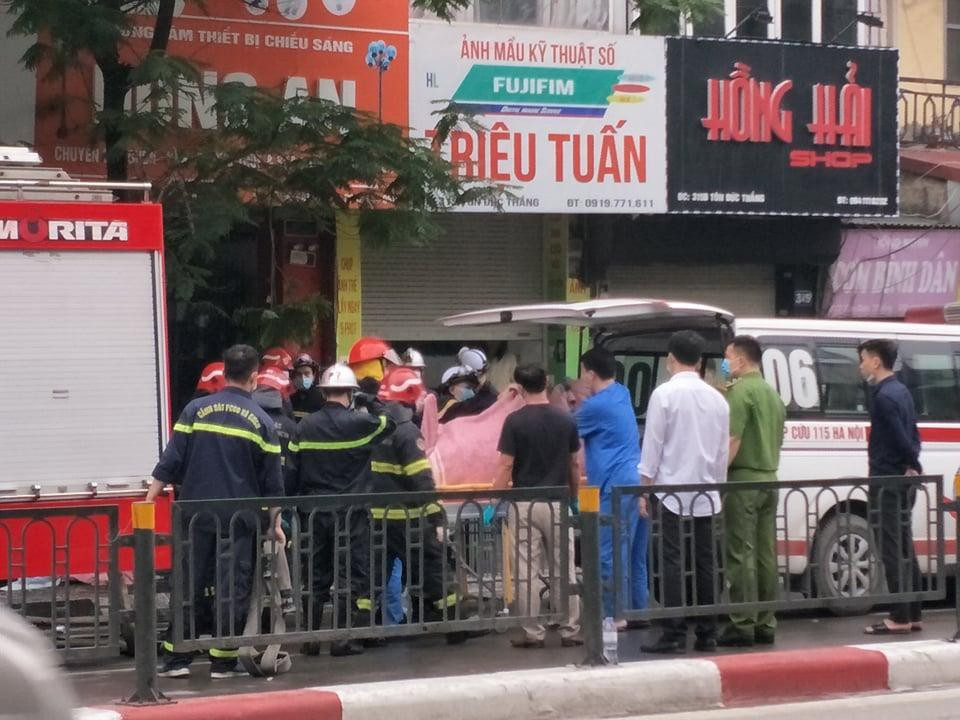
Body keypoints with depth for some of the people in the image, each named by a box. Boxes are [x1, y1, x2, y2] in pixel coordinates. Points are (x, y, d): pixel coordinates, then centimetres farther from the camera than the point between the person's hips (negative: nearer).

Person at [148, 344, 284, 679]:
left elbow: (170, 462, -3)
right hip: (239, 519, -1)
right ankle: (223, 660, 5)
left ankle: (176, 658, 8)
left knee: (189, 584, 8)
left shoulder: (196, 410, 0)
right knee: (232, 588, 4)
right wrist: (275, 522, 12)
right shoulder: (261, 421, -1)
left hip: (196, 514, 2)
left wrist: (149, 500, 1)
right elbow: (271, 480, 2)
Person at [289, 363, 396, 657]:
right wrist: (371, 403, 14)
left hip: (315, 511, 4)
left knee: (316, 574, 12)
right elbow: (388, 424, 5)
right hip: (349, 512, -4)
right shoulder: (358, 422, -10)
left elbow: (293, 468, 5)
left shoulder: (306, 426, 2)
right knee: (352, 574, 1)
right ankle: (344, 638, -2)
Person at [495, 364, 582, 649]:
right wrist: (574, 498, 21)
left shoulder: (515, 421, -9)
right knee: (564, 570, 8)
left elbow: (505, 466, -10)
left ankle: (532, 633, 3)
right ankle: (570, 631, 9)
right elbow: (574, 465, 9)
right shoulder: (566, 420, 2)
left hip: (525, 504, -3)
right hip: (557, 502, 3)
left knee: (527, 572, 2)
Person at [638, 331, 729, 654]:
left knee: (672, 563, -5)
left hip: (672, 491, -5)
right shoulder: (716, 398, 8)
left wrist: (646, 484, -2)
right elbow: (723, 449, 12)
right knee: (705, 562, 7)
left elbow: (653, 443, -8)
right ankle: (707, 633, 9)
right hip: (706, 495, 5)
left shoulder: (665, 394, -8)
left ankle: (674, 634, -8)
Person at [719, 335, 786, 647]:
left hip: (743, 480, -9)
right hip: (768, 479, 9)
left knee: (741, 554, -7)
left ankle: (743, 625, -8)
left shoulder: (741, 391, -12)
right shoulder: (772, 393, 16)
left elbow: (733, 440, -19)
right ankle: (765, 624, 12)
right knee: (765, 554, 10)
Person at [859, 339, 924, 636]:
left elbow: (900, 436, -21)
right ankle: (912, 614, 17)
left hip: (888, 482, -10)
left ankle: (900, 617, -8)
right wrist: (912, 465, 6)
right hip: (904, 480, 10)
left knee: (892, 550, -8)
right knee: (904, 549, 13)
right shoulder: (901, 391, 15)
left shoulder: (884, 396, -16)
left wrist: (912, 463, -7)